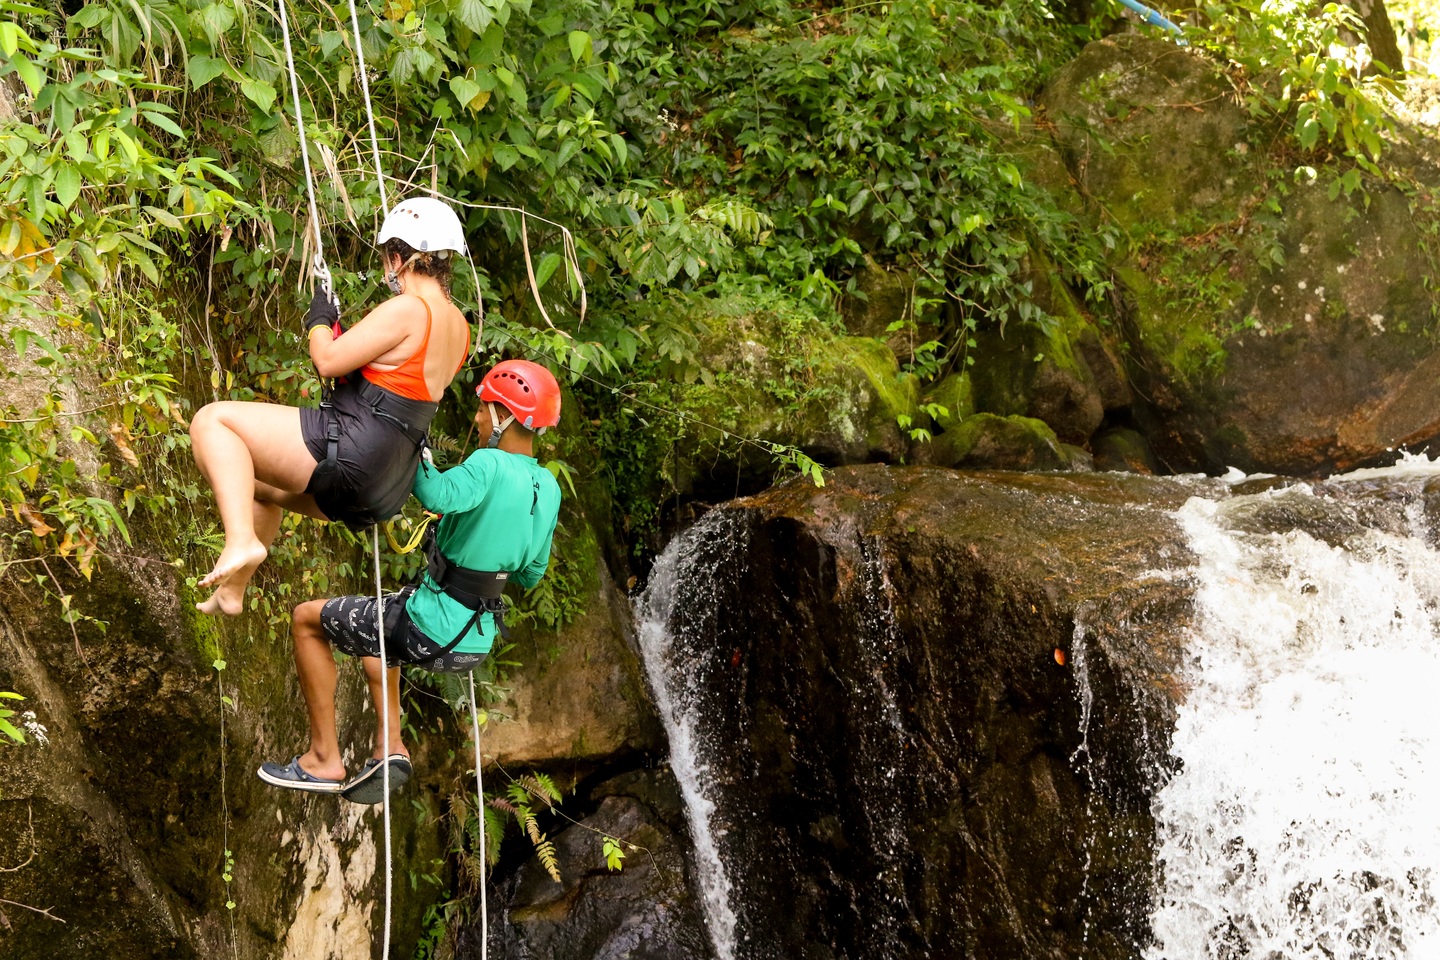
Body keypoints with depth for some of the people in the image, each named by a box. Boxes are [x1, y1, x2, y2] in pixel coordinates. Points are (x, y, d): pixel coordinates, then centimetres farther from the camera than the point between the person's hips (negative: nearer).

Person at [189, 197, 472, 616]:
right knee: (258, 482, 35)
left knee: (212, 420, -10)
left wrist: (319, 321, 4)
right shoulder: (458, 327, 10)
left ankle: (241, 540, -24)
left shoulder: (407, 309, -17)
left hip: (346, 451, -10)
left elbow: (328, 360, -17)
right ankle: (233, 589, 41)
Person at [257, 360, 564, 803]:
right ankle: (389, 747, 24)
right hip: (476, 644, 8)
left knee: (306, 620, 13)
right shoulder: (548, 488, 0)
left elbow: (440, 496, -44)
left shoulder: (490, 466, -23)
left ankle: (324, 759, 13)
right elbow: (531, 574, 10)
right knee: (376, 633, 37)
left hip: (429, 633, -8)